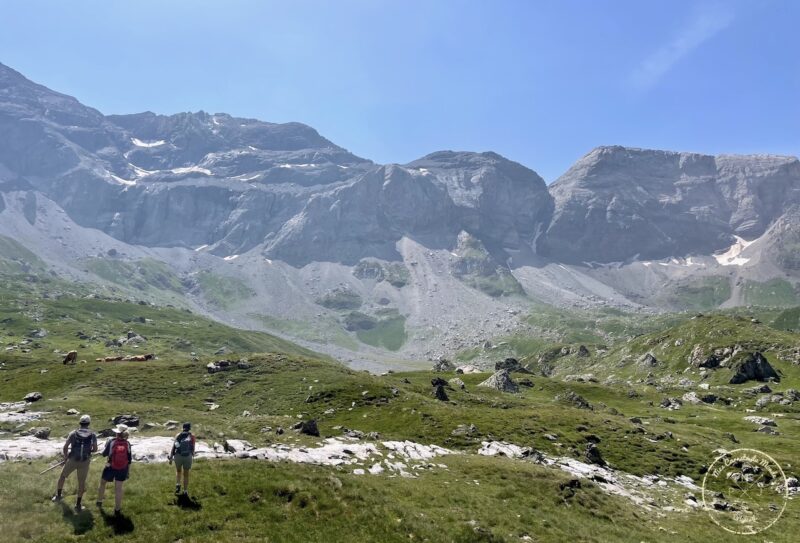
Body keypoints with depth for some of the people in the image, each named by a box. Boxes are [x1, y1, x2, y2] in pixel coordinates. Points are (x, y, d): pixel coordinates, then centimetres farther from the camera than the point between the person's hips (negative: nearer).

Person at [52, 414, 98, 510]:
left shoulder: (73, 433, -4)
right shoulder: (92, 435, -3)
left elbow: (65, 446, -8)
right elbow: (95, 449, -1)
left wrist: (65, 457, 9)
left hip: (72, 460, 0)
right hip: (85, 462, 0)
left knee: (62, 476, 27)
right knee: (82, 482, 13)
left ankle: (58, 495, 40)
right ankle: (78, 504, 17)